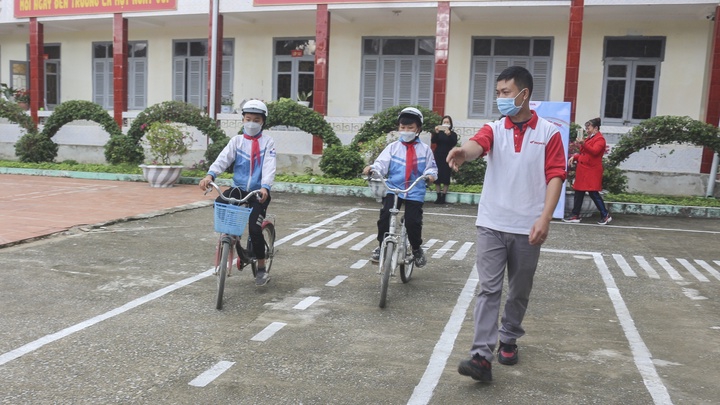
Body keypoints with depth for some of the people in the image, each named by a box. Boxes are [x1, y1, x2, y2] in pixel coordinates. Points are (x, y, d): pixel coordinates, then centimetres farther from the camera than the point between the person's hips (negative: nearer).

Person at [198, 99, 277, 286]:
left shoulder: (267, 142, -1)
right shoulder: (237, 140, 5)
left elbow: (269, 167, -14)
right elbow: (223, 158, -10)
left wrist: (265, 187, -33)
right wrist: (210, 175, -29)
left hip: (259, 192, -3)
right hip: (238, 188, 3)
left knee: (254, 228, -15)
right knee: (220, 203, -27)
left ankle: (262, 269, 5)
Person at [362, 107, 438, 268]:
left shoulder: (424, 149, 7)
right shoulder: (393, 147, 7)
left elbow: (431, 167, 9)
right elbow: (382, 163, -3)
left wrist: (430, 174, -14)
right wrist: (372, 168, -23)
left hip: (415, 192, -1)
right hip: (393, 189, 1)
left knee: (413, 222, -8)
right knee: (385, 215, -16)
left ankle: (417, 249, 19)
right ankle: (381, 246, 3)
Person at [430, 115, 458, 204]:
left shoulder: (453, 134, 3)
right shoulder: (439, 132, 8)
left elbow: (454, 143, -12)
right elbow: (433, 141, -4)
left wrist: (449, 135, -25)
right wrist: (436, 133, -19)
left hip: (447, 157, -2)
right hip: (438, 156, 2)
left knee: (446, 176, -5)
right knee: (437, 176, -1)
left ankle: (443, 196, -1)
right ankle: (438, 196, 5)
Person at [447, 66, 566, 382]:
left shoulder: (548, 132, 2)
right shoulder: (494, 129, 4)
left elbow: (555, 177, -4)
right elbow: (478, 144, -19)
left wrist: (544, 218, -16)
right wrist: (463, 151, -44)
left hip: (527, 228, 0)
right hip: (492, 224, 0)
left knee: (519, 291, 14)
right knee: (488, 289, -4)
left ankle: (508, 339, 35)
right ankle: (481, 356, -5)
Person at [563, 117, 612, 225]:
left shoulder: (600, 139, -6)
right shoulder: (589, 138, 22)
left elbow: (594, 151, -24)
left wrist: (583, 144, -39)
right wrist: (574, 157, 10)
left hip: (592, 171, -9)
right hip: (583, 170, 9)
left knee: (593, 193, -8)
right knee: (578, 192, 7)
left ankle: (605, 215, 3)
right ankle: (575, 215, 11)